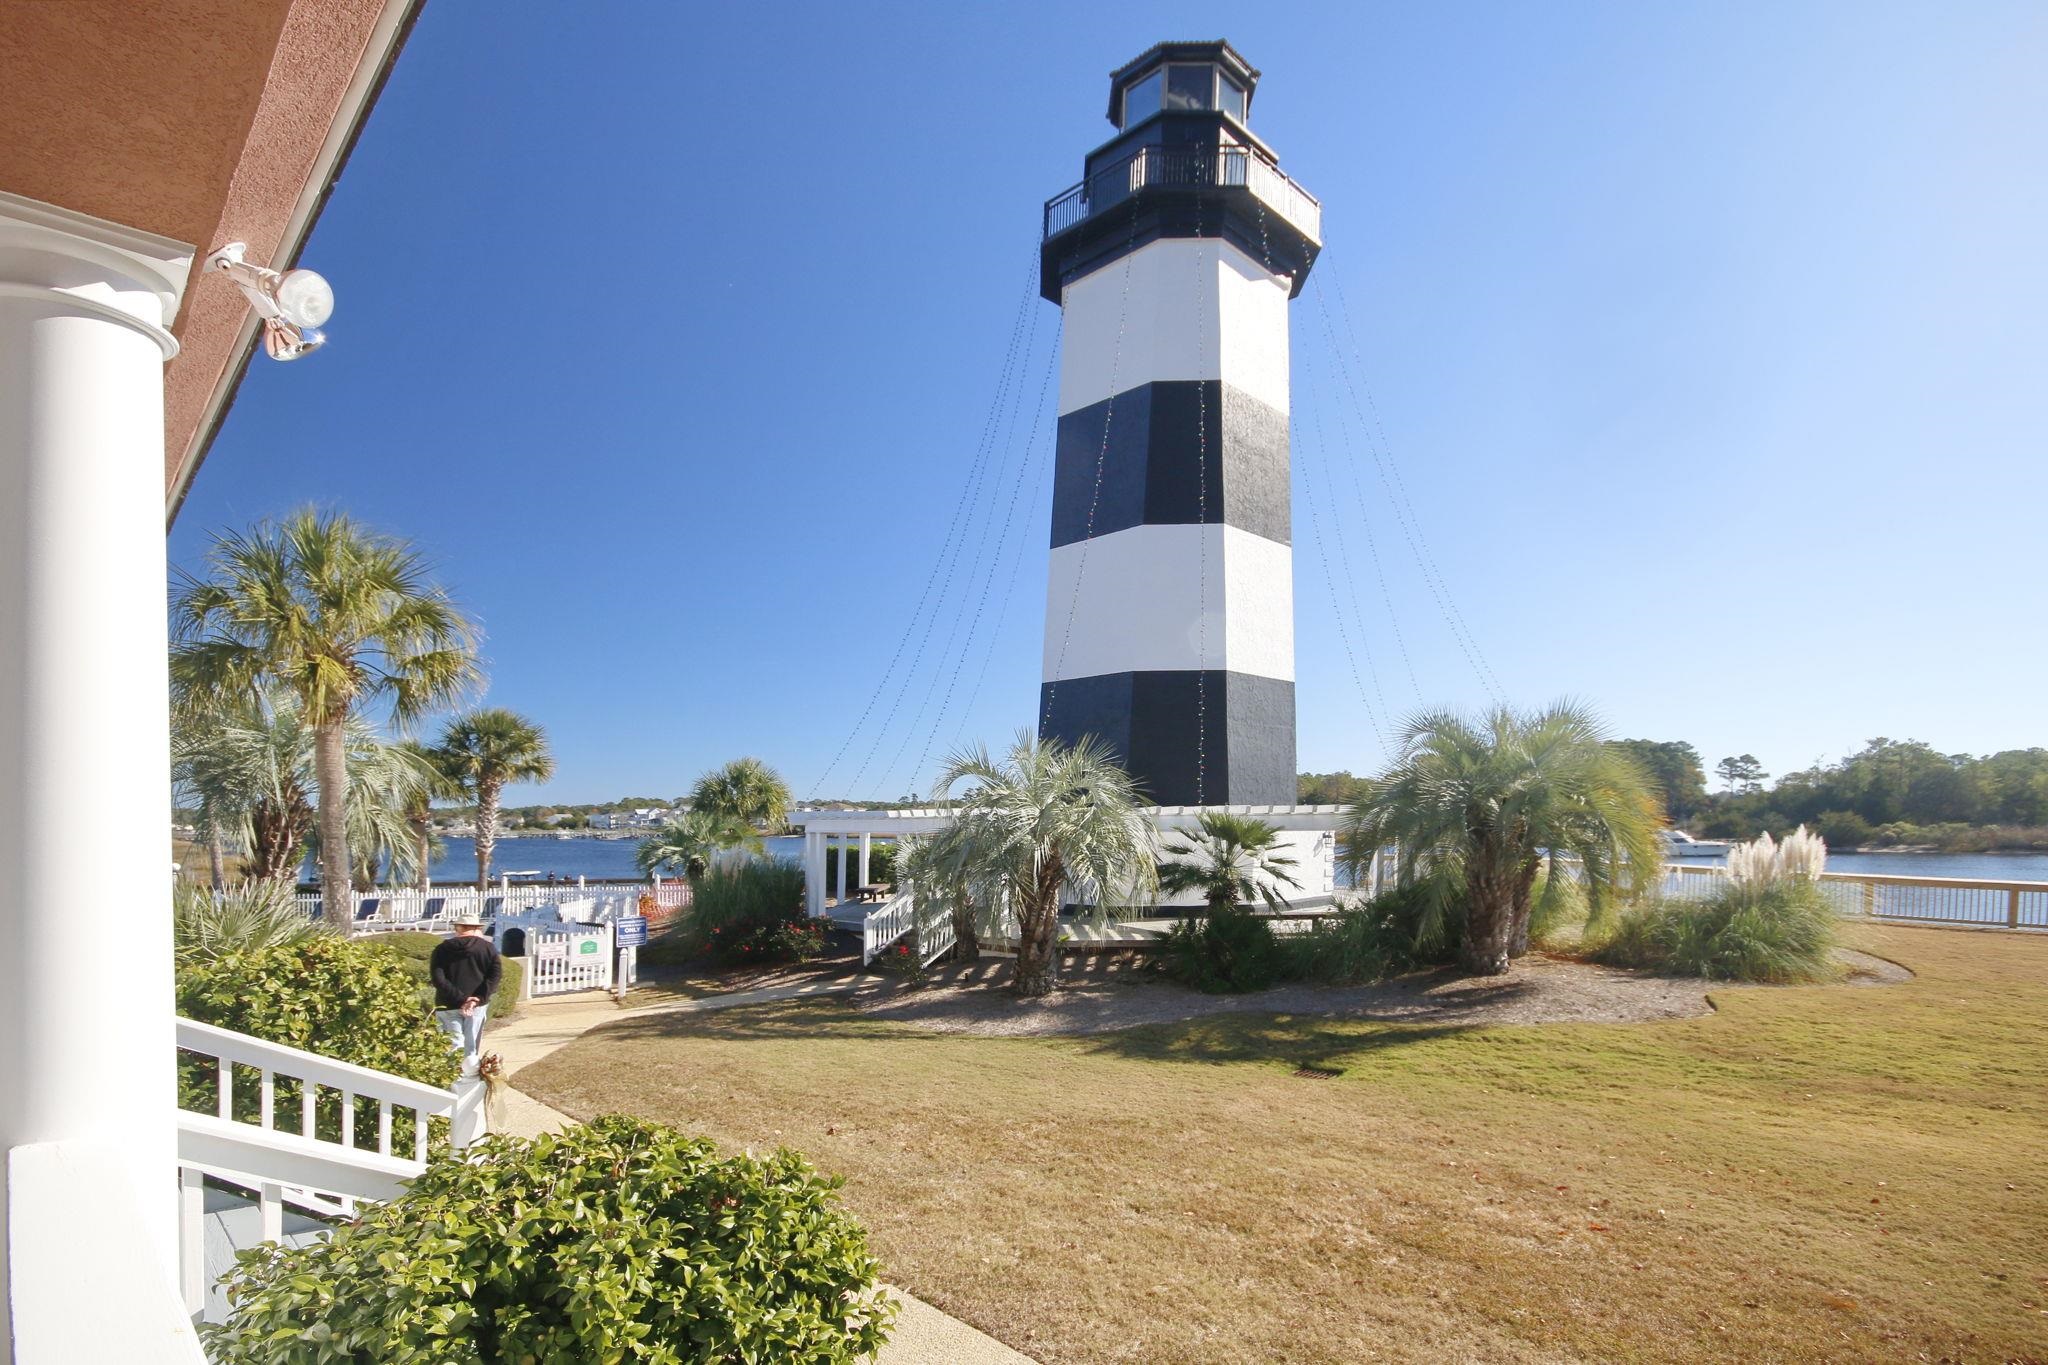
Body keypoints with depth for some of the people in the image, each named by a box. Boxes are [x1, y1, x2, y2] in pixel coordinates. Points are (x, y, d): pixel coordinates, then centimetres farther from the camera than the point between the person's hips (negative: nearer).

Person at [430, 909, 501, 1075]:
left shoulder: (442, 949, 2)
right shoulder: (487, 947, 1)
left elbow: (438, 979, -10)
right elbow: (496, 974, -10)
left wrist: (460, 998, -14)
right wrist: (479, 998, -14)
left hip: (448, 1005, 0)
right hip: (477, 1005, 1)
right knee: (471, 1048, 9)